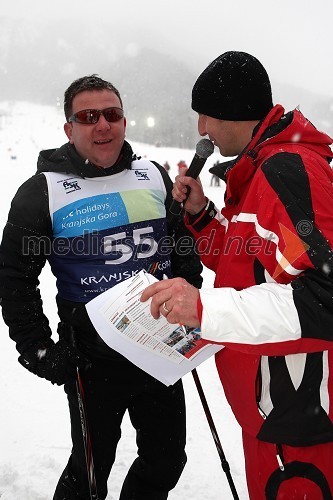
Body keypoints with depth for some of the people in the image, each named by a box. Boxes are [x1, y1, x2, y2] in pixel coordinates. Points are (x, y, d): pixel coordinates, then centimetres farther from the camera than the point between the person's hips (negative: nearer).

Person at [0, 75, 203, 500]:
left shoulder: (155, 177, 3)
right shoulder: (43, 191, -8)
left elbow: (186, 246, 13)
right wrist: (39, 351, -7)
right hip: (93, 362, -4)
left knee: (166, 462, 18)